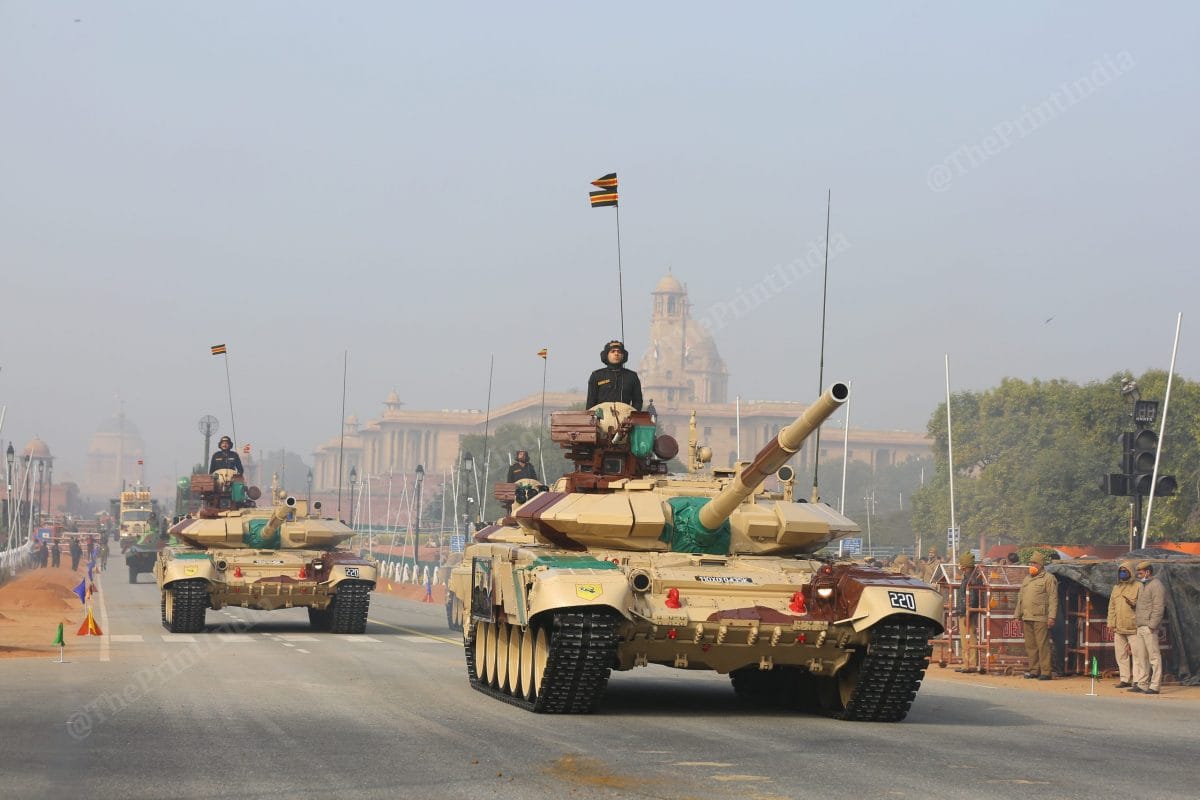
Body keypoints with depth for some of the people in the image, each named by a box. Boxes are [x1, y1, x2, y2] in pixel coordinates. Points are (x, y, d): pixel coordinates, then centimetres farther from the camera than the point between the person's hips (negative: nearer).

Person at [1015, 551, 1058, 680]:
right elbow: (1020, 598, 25)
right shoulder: (1026, 579, 21)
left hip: (1041, 618, -7)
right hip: (1027, 618, 7)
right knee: (1030, 645, 8)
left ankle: (1045, 672, -7)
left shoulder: (1049, 579, -2)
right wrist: (1018, 615, 21)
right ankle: (1034, 670, 14)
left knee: (1042, 645, -9)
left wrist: (1051, 616, -16)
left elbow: (1053, 599, -9)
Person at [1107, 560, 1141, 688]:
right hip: (1118, 628, 6)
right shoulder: (1116, 588, 19)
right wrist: (1111, 623, 11)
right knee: (1121, 654, 6)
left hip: (1133, 628, -6)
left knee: (1136, 653, -7)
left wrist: (1133, 603, -20)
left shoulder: (1138, 586, 1)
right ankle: (1125, 679, 11)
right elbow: (1111, 607, 19)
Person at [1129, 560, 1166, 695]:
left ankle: (1154, 686, -7)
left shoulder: (1156, 586, -9)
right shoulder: (1143, 586, 21)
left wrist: (1152, 626, -19)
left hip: (1149, 627, -10)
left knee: (1153, 656, -7)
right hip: (1139, 627, 10)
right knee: (1140, 656, 10)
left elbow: (1158, 608, -16)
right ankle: (1141, 684, 14)